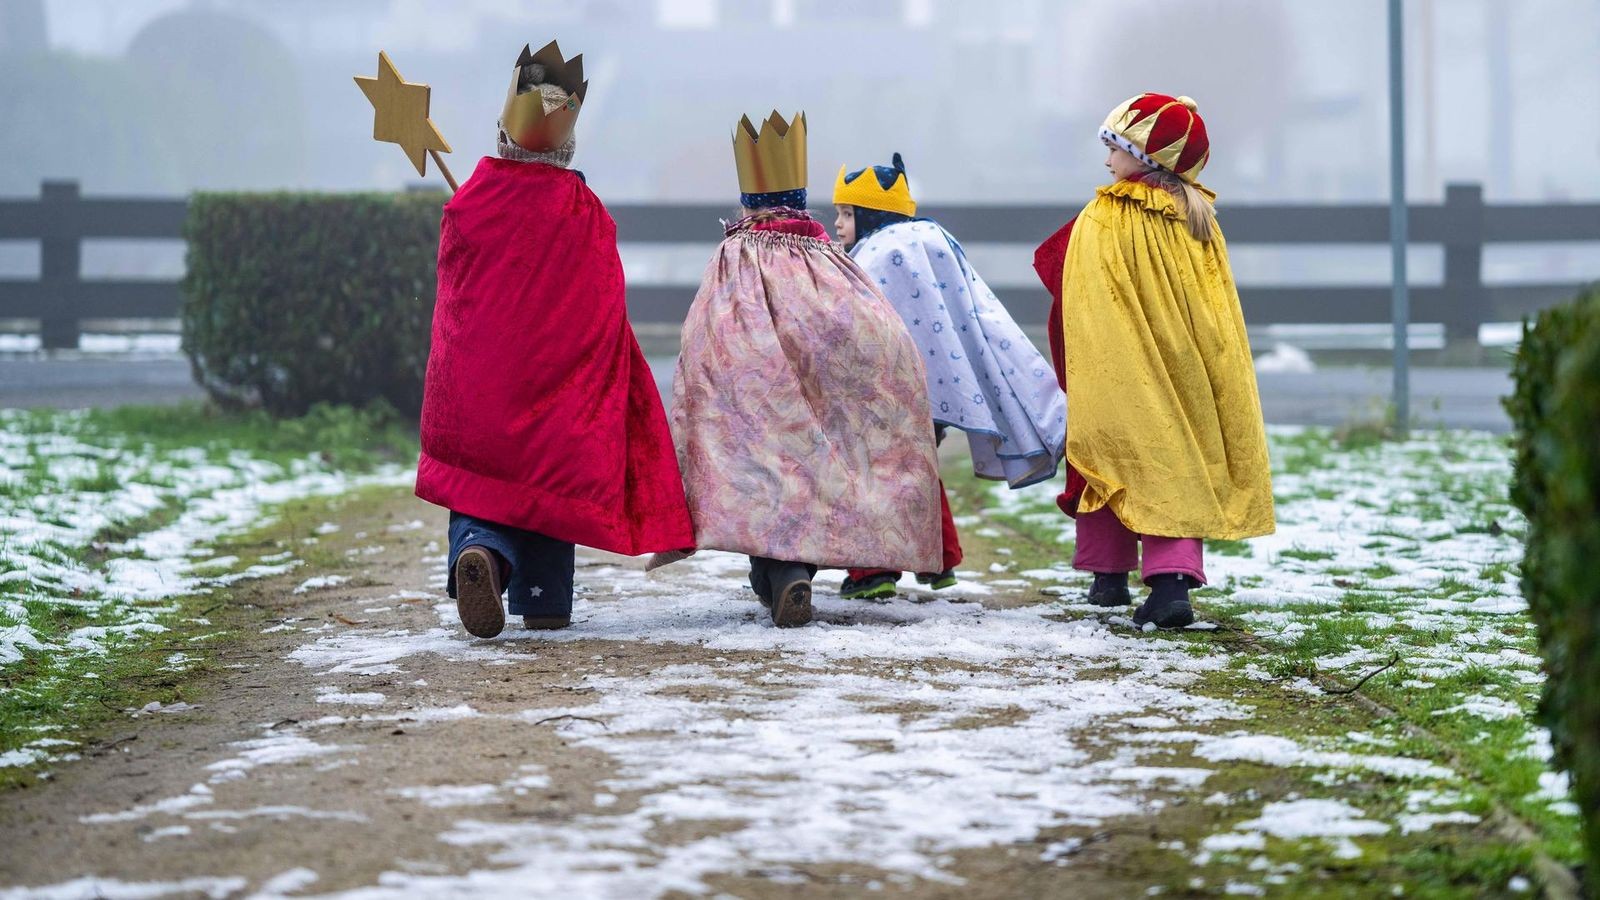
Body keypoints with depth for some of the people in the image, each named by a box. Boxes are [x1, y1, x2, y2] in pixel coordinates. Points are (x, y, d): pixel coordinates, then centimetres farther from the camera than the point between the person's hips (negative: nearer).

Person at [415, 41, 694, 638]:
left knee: (479, 476, 6)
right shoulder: (584, 213, -9)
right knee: (549, 473, 13)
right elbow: (604, 305, -2)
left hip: (476, 375, 0)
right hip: (554, 383, 0)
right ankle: (544, 602, 17)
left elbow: (452, 291, 8)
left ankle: (478, 548, -25)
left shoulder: (468, 202, -5)